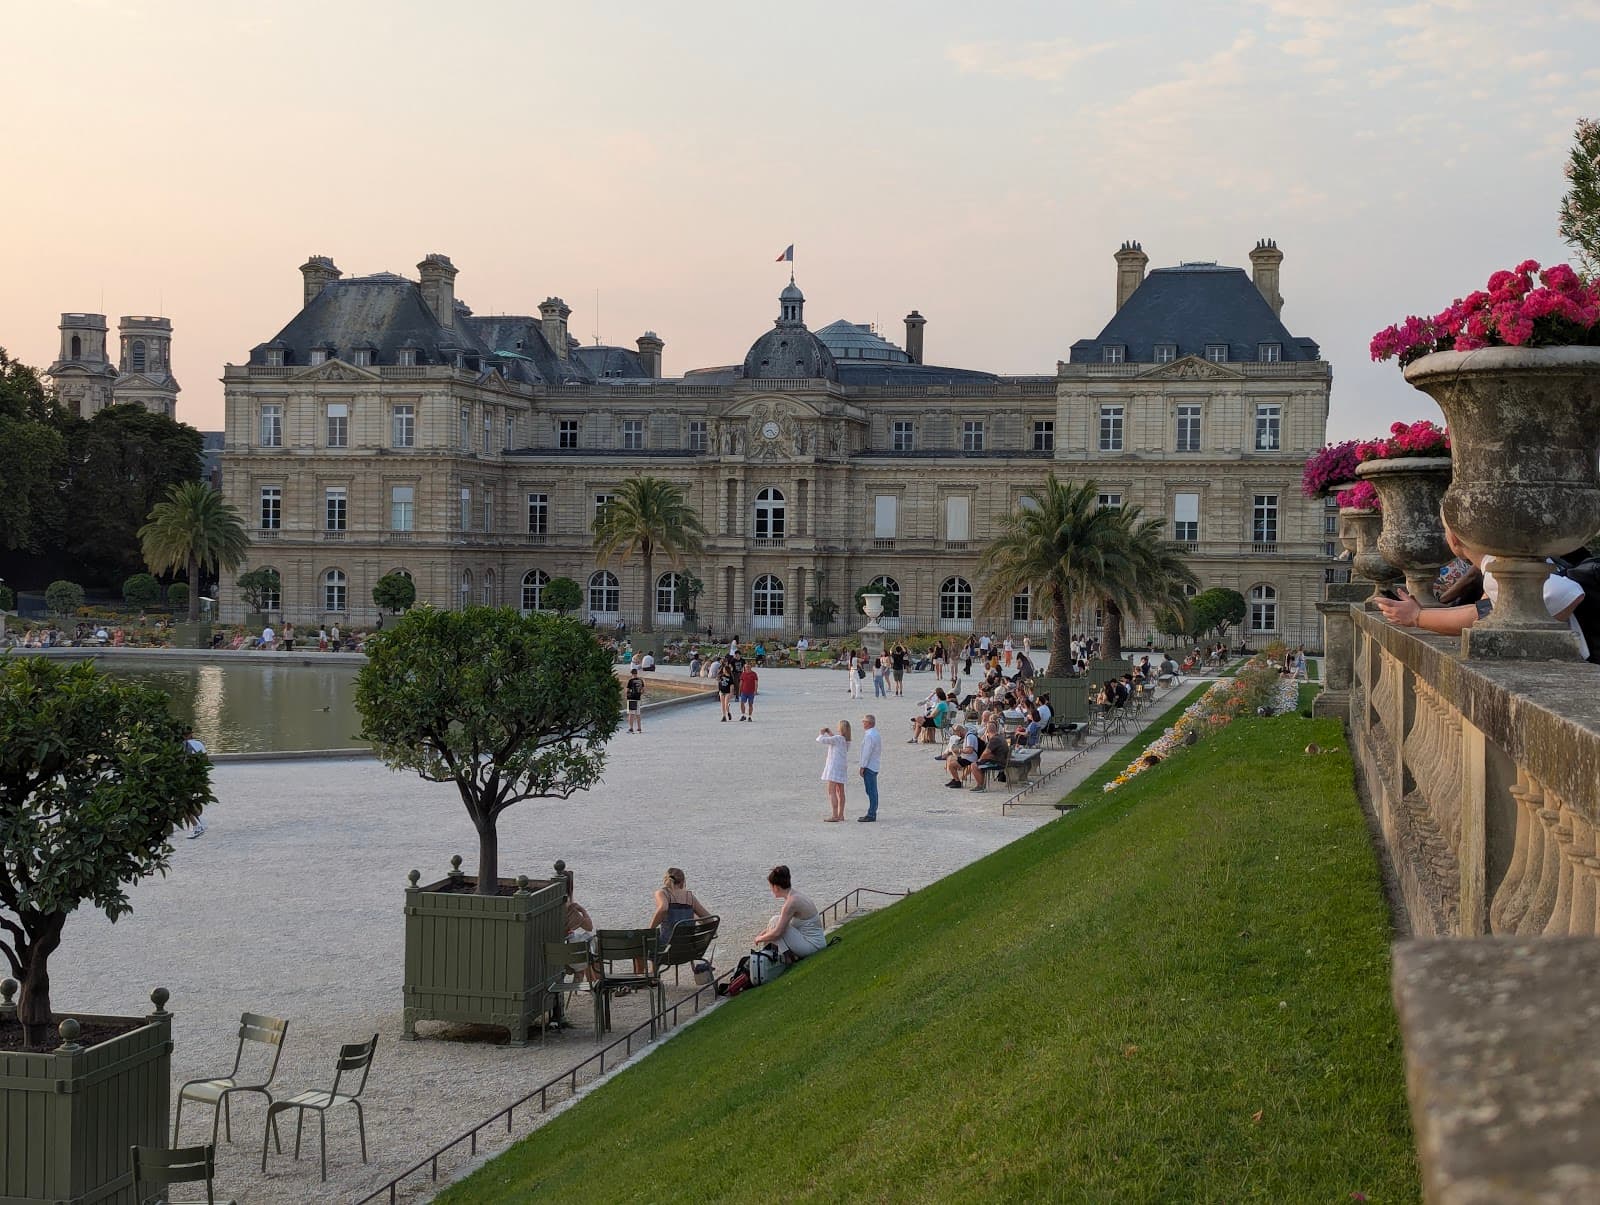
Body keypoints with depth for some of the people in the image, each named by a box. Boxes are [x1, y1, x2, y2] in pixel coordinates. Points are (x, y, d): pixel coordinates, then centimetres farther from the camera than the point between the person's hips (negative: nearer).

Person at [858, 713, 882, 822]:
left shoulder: (869, 735, -18)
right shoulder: (877, 733, 13)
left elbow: (867, 752, -18)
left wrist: (862, 767, -15)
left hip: (869, 767, -10)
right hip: (875, 766, 10)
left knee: (871, 791, -7)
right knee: (873, 791, 13)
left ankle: (871, 815, -6)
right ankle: (872, 813, 19)